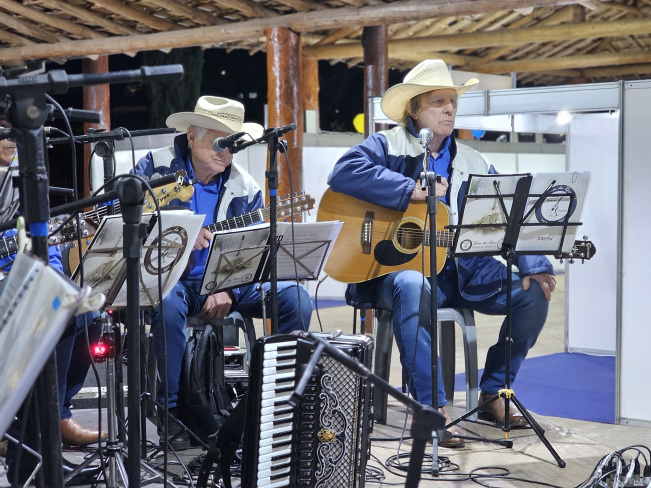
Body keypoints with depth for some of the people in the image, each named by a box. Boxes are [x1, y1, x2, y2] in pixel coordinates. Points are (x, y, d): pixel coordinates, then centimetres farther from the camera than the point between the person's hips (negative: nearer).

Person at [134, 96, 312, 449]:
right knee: (168, 303, -39)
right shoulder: (156, 167, -2)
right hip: (168, 276, -3)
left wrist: (228, 290, -15)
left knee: (296, 299, -15)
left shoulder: (244, 188, 5)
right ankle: (173, 410, -23)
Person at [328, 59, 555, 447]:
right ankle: (430, 407, -31)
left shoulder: (474, 164, 16)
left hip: (463, 273, 5)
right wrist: (414, 190, -19)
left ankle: (493, 394, 5)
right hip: (398, 265, -5)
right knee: (412, 287, -40)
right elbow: (345, 173, -18)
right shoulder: (387, 146, 3)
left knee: (534, 295, -10)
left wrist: (534, 267, -9)